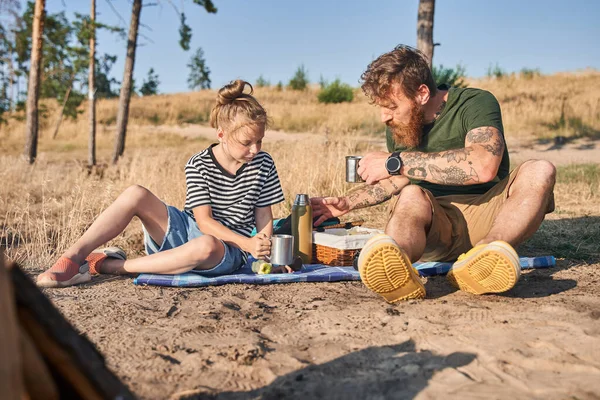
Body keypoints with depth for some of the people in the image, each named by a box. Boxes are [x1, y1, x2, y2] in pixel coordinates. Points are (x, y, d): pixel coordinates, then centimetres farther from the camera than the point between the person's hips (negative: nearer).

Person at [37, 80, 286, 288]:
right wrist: (246, 242, -28)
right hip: (186, 230, 1)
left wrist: (265, 249, -19)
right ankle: (74, 256, -23)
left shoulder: (263, 164, -3)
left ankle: (108, 265, -29)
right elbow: (204, 221, -14)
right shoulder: (198, 165, -7)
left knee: (206, 246, -41)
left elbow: (264, 217, 1)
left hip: (229, 251, -1)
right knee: (135, 195, -24)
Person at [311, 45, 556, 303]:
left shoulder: (476, 103, -10)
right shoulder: (397, 127, 8)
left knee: (540, 171, -28)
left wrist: (396, 161, -28)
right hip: (435, 222, 3)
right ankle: (395, 271, -63)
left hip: (485, 215, -2)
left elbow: (484, 166, -31)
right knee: (412, 196, -30)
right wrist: (347, 203, 14)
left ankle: (487, 252, -51)